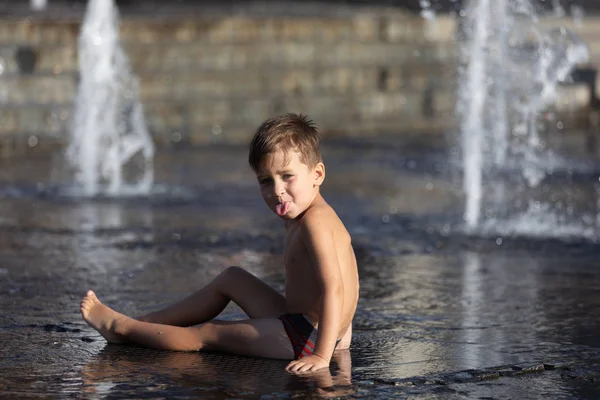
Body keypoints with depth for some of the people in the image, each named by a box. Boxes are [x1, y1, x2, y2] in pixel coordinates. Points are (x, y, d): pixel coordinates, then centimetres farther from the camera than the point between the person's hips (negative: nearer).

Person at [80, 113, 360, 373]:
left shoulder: (314, 221, -23)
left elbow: (333, 287, -31)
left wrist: (321, 355, -34)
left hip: (305, 339, -11)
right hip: (299, 321, 11)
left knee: (205, 335, 3)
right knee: (231, 279, 25)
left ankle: (120, 327, 21)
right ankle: (146, 322, 30)